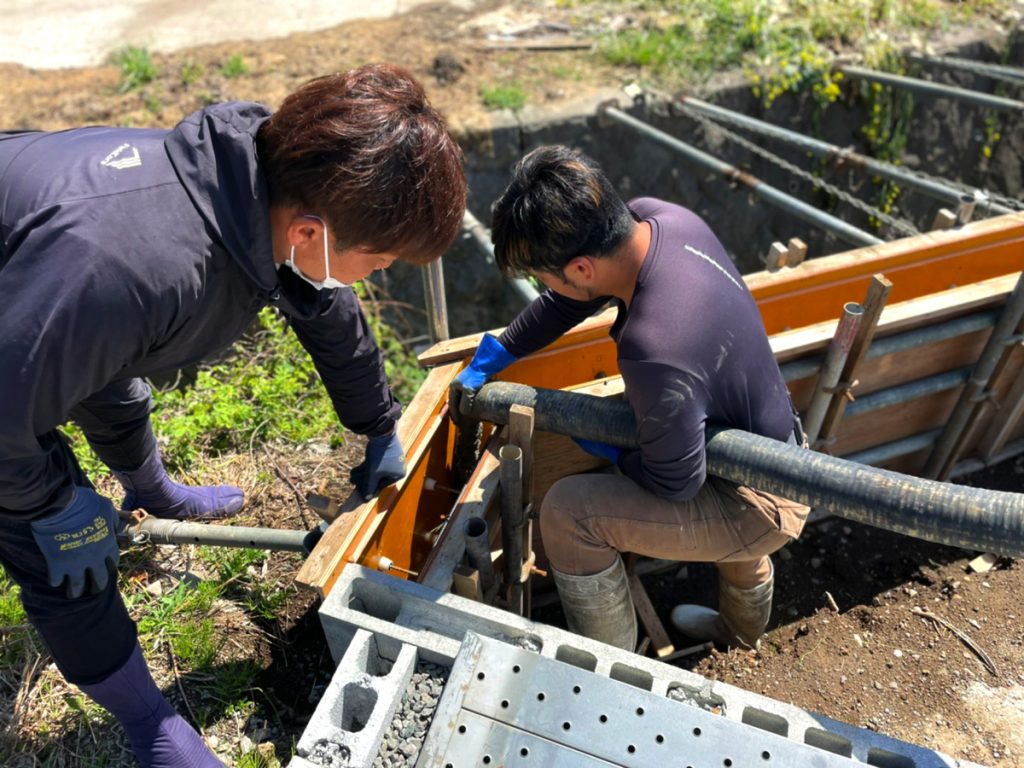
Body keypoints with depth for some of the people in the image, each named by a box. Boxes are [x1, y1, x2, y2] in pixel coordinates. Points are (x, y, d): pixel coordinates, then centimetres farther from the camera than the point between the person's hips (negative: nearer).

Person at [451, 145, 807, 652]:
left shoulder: (653, 353, -41)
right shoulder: (652, 215, -16)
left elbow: (675, 483, -24)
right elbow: (569, 301, 1)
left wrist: (605, 449, -6)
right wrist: (491, 359, 5)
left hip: (760, 507, -8)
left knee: (566, 513, -10)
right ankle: (742, 629, 65)